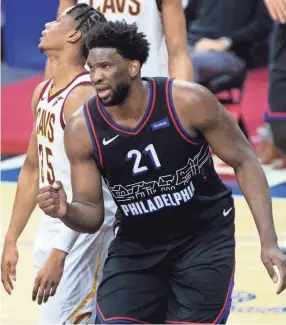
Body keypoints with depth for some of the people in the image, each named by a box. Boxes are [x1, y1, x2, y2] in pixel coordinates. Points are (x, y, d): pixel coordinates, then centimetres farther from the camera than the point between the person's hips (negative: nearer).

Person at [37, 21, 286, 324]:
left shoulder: (188, 102, -21)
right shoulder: (82, 130, -15)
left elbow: (245, 162, -9)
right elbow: (92, 214, -5)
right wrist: (66, 212, -30)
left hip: (205, 238, -2)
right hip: (135, 245, 2)